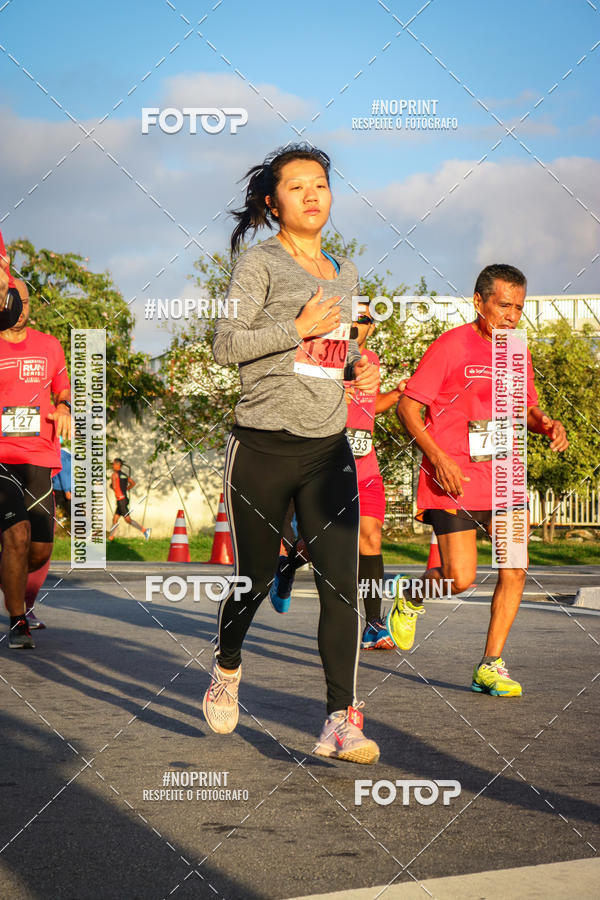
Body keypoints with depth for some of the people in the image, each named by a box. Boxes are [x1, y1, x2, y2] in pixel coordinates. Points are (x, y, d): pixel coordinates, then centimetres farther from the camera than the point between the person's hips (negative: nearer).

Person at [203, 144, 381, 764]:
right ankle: (226, 668, 37)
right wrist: (299, 327, -16)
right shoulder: (260, 263, -3)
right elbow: (225, 345, -11)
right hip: (263, 449, -4)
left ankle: (341, 721, -6)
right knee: (254, 575, 8)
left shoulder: (345, 273, 16)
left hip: (329, 450, 4)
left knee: (341, 582, -7)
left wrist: (360, 367, 9)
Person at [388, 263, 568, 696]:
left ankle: (491, 665, 5)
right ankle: (411, 598, 25)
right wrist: (438, 458, -18)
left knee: (514, 568, -5)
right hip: (453, 480, -6)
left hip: (502, 477, 6)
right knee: (460, 579, -9)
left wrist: (547, 425, 2)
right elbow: (408, 406, -7)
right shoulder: (451, 345, -8)